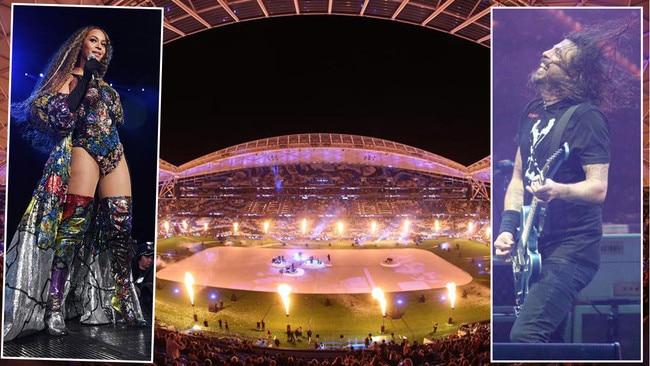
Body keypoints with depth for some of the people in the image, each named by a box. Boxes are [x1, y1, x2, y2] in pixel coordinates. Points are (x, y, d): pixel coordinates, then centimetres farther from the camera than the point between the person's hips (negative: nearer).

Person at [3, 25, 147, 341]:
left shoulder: (105, 84, 24)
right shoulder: (66, 76, 8)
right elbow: (63, 115, -9)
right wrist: (86, 77, -6)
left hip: (115, 153, 5)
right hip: (84, 150, -5)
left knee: (121, 224, -3)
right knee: (73, 224, -13)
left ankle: (124, 301, 1)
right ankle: (54, 308, -10)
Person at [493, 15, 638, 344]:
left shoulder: (586, 116, -13)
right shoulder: (533, 110, 10)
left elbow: (598, 188, -17)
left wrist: (557, 190, -37)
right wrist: (508, 227, 3)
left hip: (572, 246, -8)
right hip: (536, 245, 8)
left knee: (526, 334, -19)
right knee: (551, 336, 19)